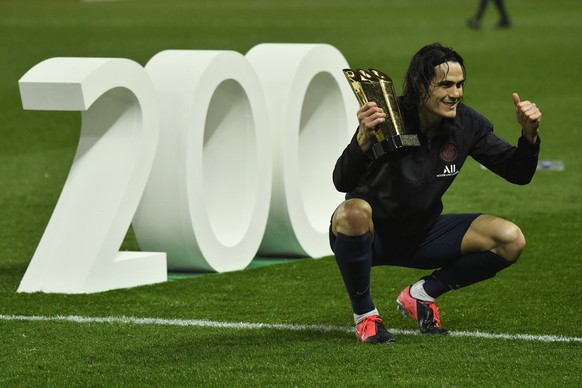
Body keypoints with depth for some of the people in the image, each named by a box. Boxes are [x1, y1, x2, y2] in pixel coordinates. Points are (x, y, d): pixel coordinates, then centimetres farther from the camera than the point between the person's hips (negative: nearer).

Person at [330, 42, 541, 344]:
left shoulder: (466, 124, -10)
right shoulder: (387, 121, -25)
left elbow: (518, 174, -1)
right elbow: (342, 183, -35)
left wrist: (529, 134, -21)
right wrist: (364, 139, -54)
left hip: (421, 235, 5)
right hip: (370, 235, -5)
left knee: (510, 240, -12)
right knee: (353, 213, -41)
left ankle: (422, 294, 6)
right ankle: (364, 314, -16)